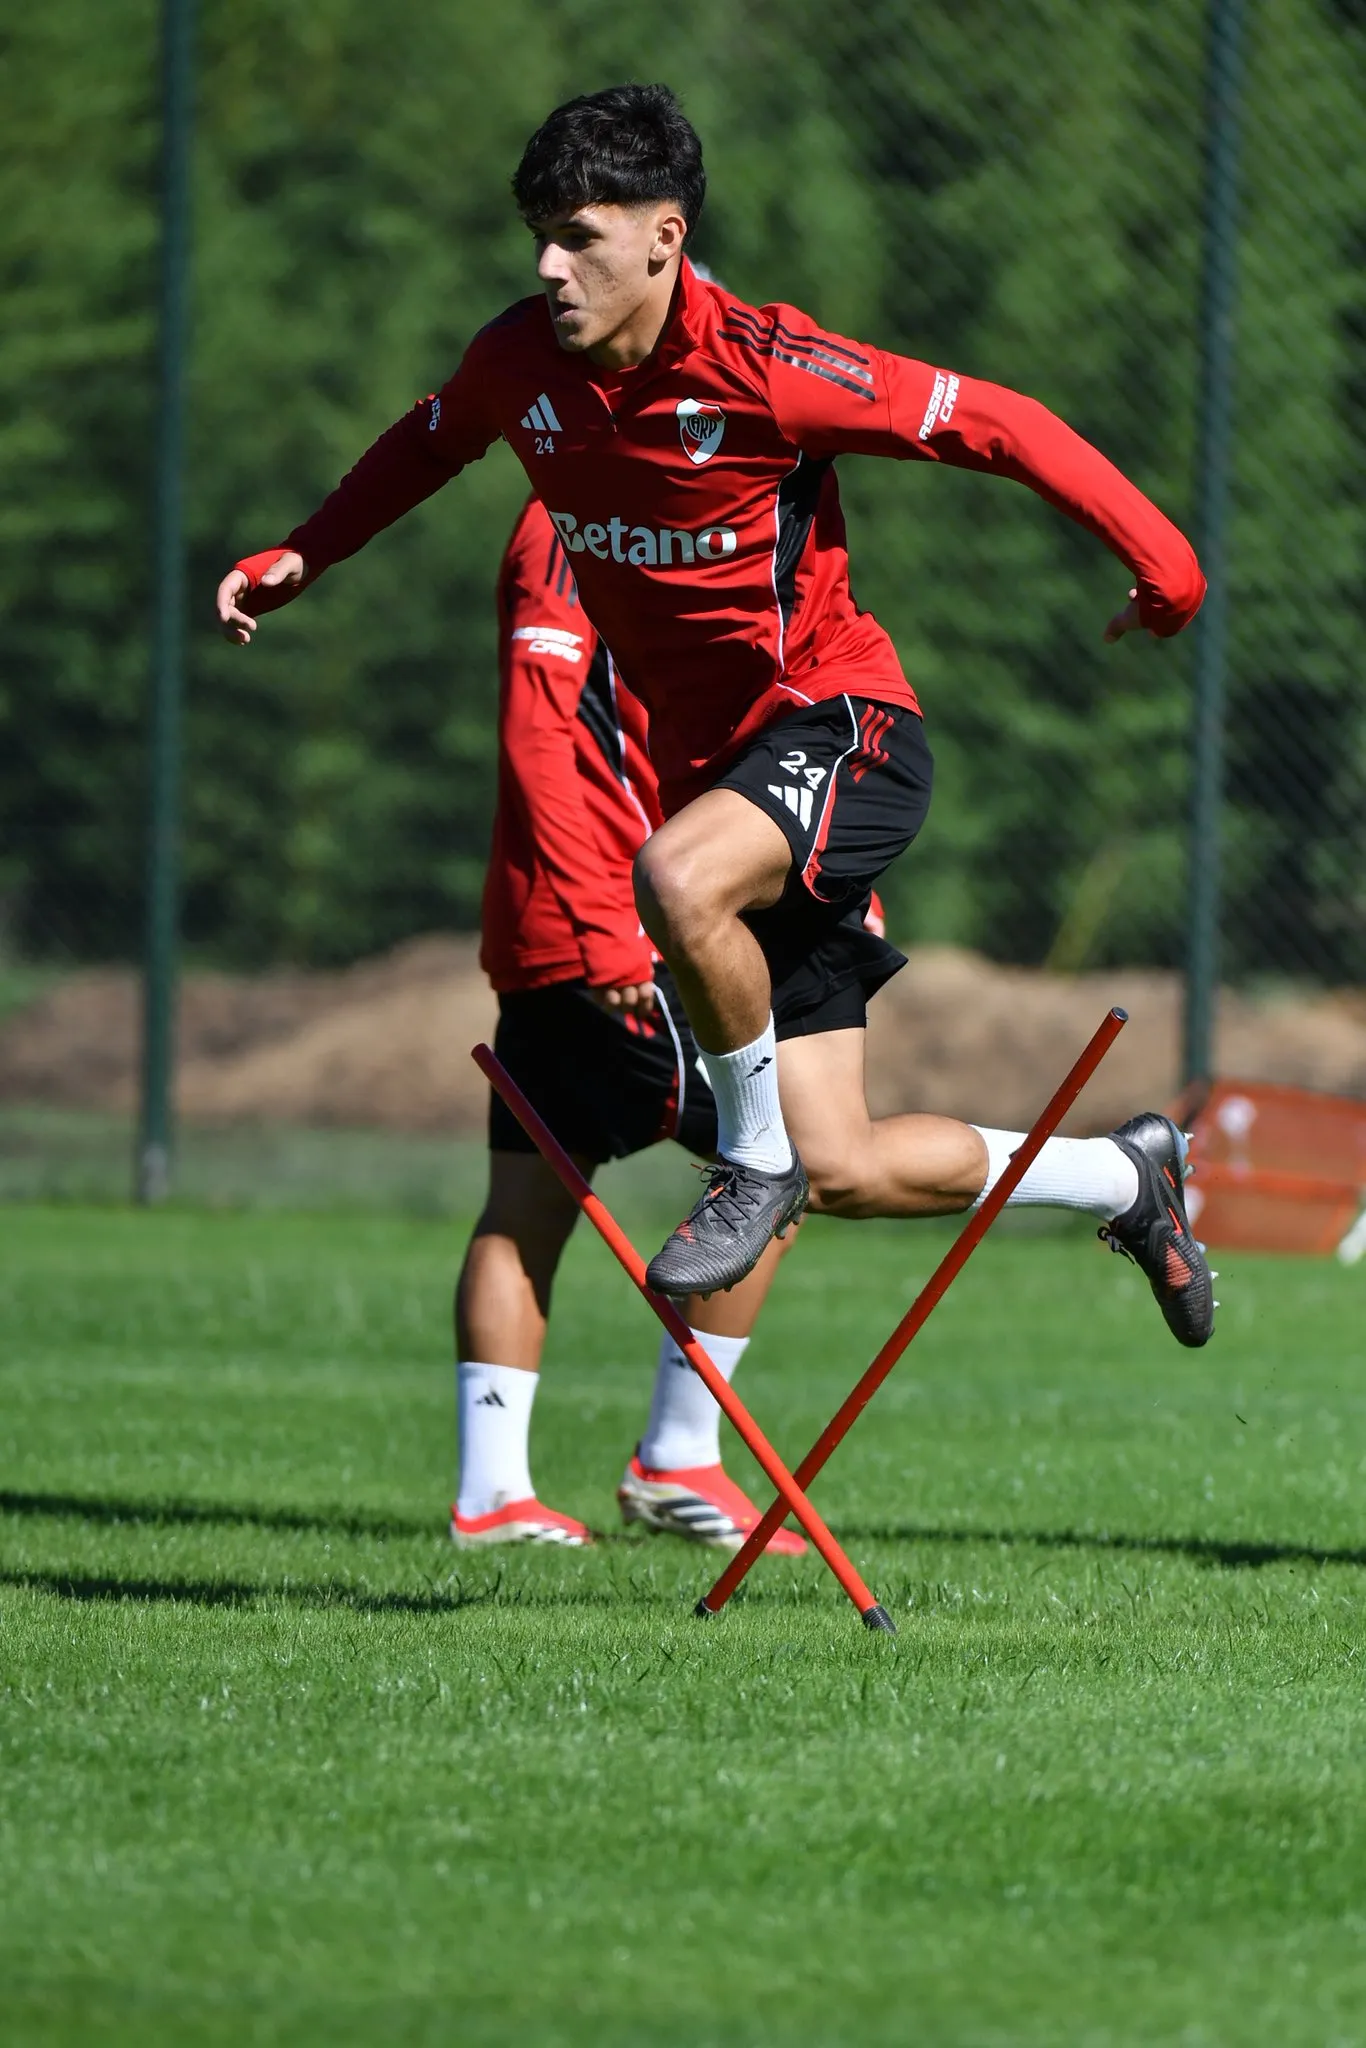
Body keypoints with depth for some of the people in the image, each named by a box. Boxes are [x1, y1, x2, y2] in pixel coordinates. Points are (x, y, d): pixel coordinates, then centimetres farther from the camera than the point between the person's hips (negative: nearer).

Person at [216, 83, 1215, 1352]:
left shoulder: (761, 367, -20)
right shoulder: (517, 364, -3)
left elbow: (994, 425, -13)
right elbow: (426, 447, 22)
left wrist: (1158, 559, -14)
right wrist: (297, 561, 15)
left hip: (841, 730, -6)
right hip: (712, 763, 6)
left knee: (678, 880, -40)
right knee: (843, 1176, 3)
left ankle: (757, 1157, -13)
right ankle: (1126, 1178, 28)